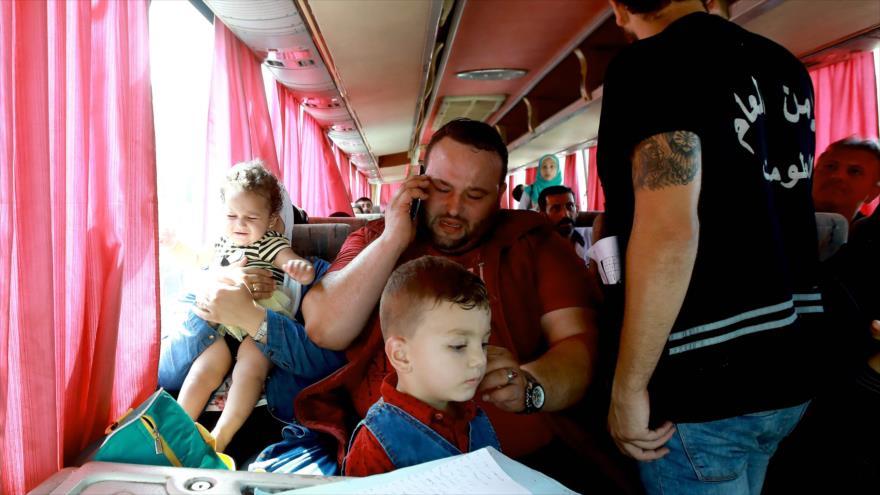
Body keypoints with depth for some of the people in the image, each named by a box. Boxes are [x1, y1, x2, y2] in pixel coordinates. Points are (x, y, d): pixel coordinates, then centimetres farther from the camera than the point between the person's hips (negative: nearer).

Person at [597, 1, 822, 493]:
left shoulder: (651, 64, -13)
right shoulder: (786, 66, 10)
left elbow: (669, 231, -25)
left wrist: (628, 388, -18)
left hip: (703, 378, -8)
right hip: (788, 367, 8)